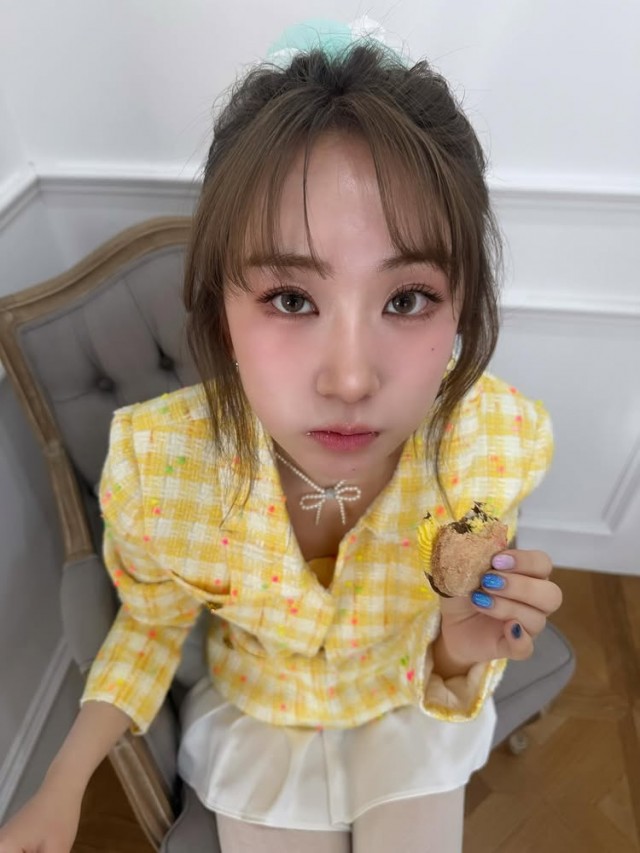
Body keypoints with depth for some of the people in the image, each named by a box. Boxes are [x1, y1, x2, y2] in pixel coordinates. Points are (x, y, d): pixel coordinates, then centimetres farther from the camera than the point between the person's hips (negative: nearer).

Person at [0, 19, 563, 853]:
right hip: (257, 719, 0)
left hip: (411, 707, 1)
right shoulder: (158, 462, -34)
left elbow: (445, 665, -13)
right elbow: (151, 626, -9)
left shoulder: (497, 442, -32)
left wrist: (461, 650, -34)